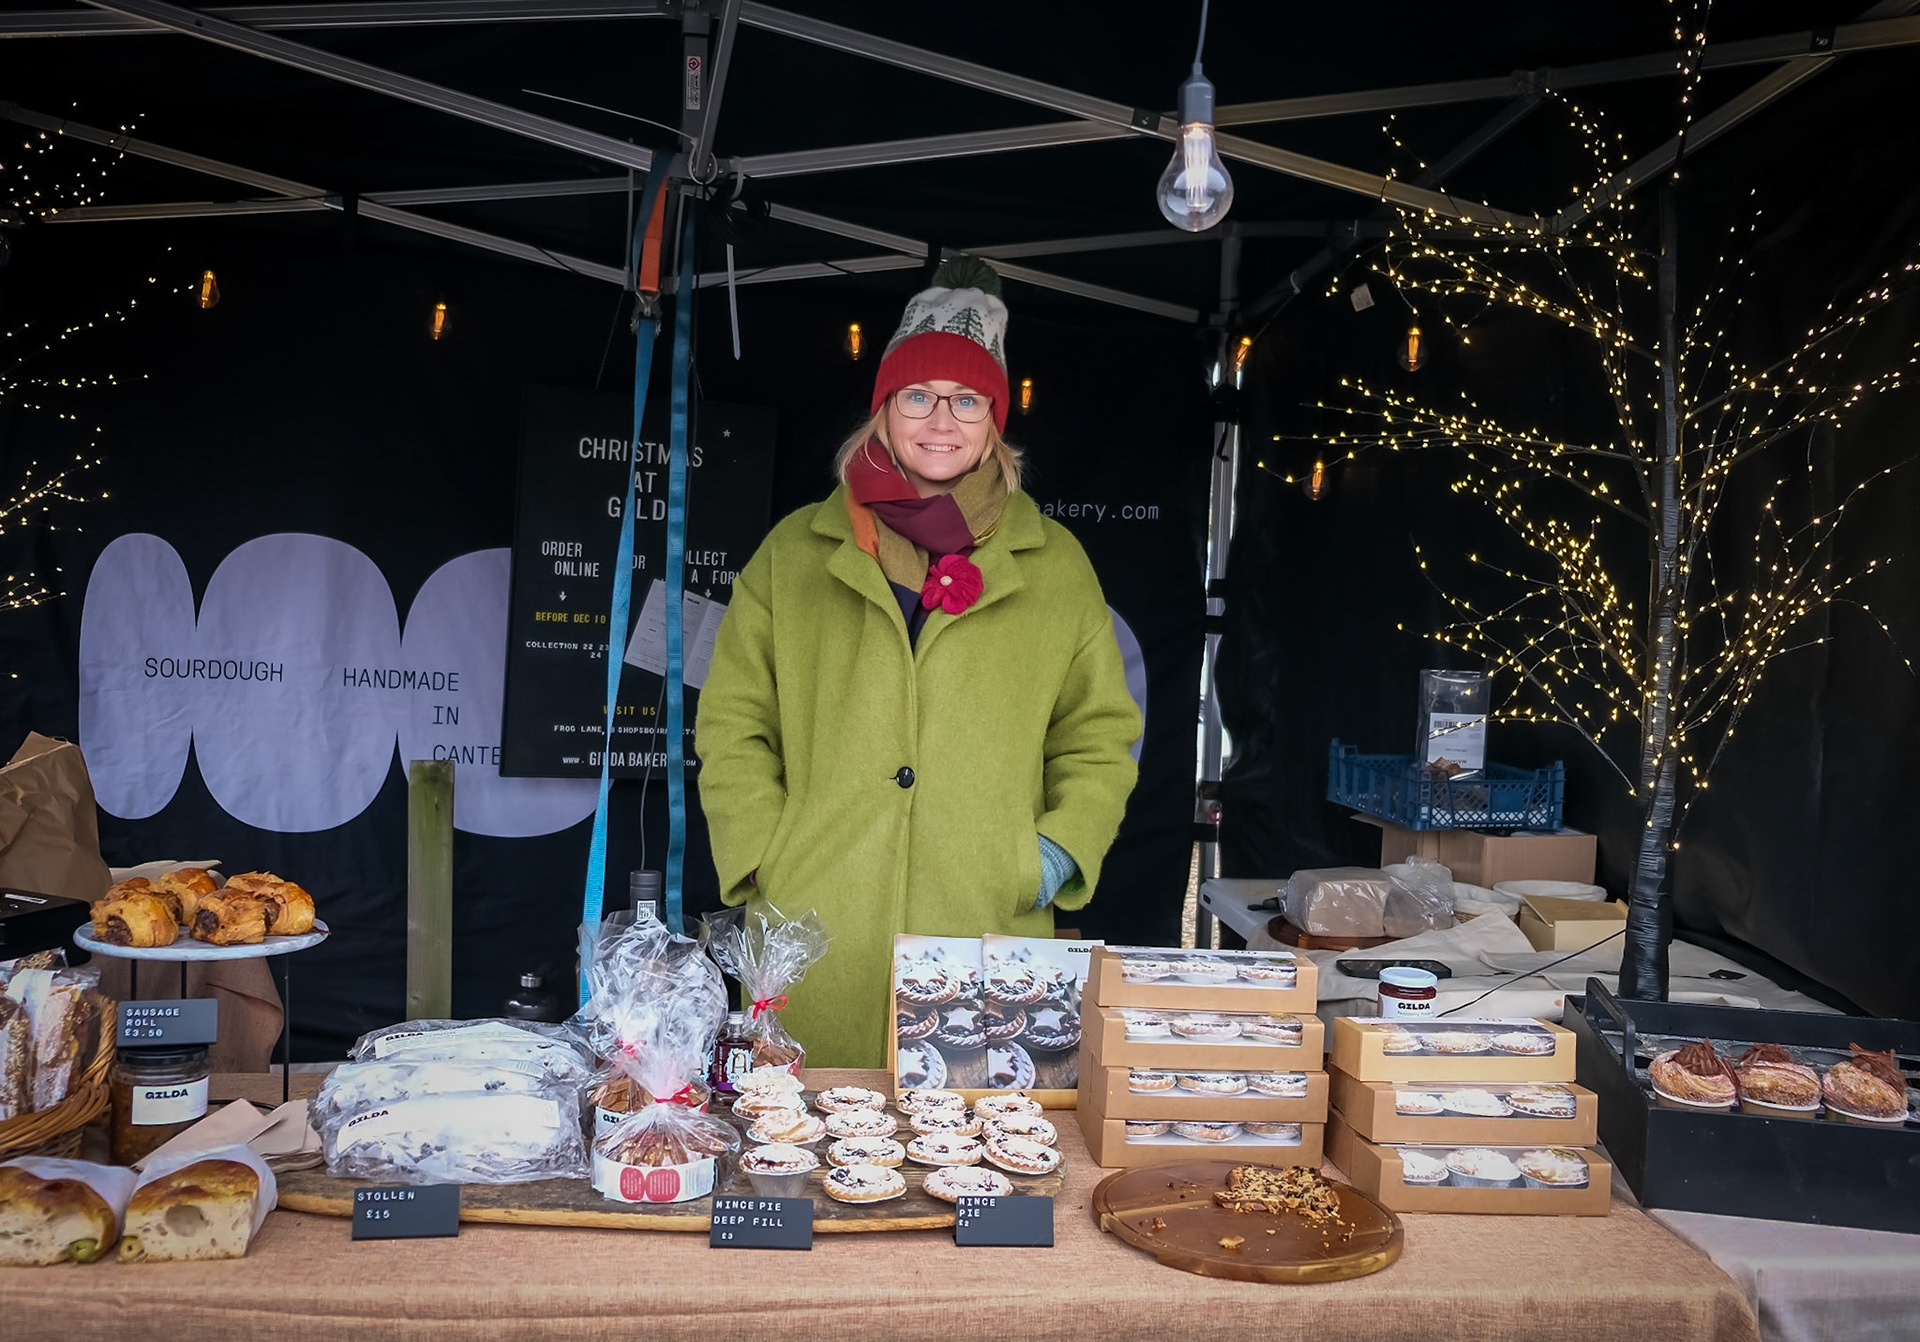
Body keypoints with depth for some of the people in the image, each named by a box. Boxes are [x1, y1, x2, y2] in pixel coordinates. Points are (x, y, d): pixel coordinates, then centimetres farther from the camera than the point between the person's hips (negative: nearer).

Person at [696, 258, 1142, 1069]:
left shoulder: (1056, 567, 11)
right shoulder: (795, 552, 10)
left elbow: (1098, 736, 14)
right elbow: (733, 724, 9)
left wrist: (1060, 850, 1)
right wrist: (763, 859, -1)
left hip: (989, 935, 0)